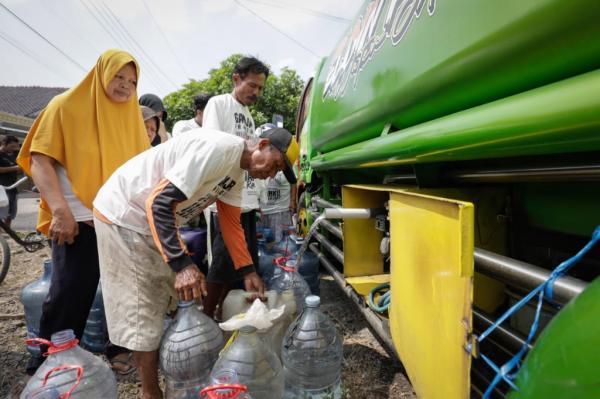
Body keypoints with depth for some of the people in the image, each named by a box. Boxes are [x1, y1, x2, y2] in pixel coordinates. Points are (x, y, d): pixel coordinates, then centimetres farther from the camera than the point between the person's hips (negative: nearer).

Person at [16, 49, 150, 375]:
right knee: (68, 299, 3)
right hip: (79, 221, -4)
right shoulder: (66, 106, -2)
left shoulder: (131, 116, 11)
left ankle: (119, 349, 31)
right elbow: (40, 160, -8)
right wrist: (60, 211, -19)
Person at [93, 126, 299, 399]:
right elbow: (159, 203, -31)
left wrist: (248, 271, 1)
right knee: (143, 313, -4)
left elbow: (231, 222, 7)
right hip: (123, 213, -10)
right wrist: (182, 264, -36)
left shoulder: (237, 171, 3)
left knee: (170, 300, 17)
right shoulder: (217, 148, -28)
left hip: (150, 220, 10)